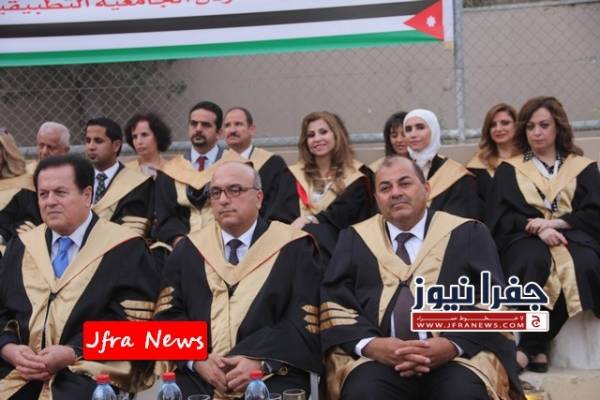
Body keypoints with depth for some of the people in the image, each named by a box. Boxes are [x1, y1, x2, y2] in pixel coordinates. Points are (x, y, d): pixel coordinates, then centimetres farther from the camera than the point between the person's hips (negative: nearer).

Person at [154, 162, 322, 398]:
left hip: (271, 377, -2)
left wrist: (262, 362, -15)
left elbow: (304, 321, -1)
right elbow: (169, 315, 9)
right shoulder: (188, 249, 13)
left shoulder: (293, 247, 4)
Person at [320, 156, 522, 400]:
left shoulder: (468, 233, 14)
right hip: (377, 357, 1)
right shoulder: (355, 238, 19)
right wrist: (369, 344, -11)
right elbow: (334, 302, 9)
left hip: (459, 356, 0)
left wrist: (454, 344, -14)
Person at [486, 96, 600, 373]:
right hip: (526, 237, -1)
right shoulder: (509, 169, 18)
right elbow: (500, 217, 5)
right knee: (535, 262, -38)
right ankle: (538, 347, -29)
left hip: (572, 235, 1)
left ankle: (532, 345, -28)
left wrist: (553, 223, -10)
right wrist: (537, 228, -14)